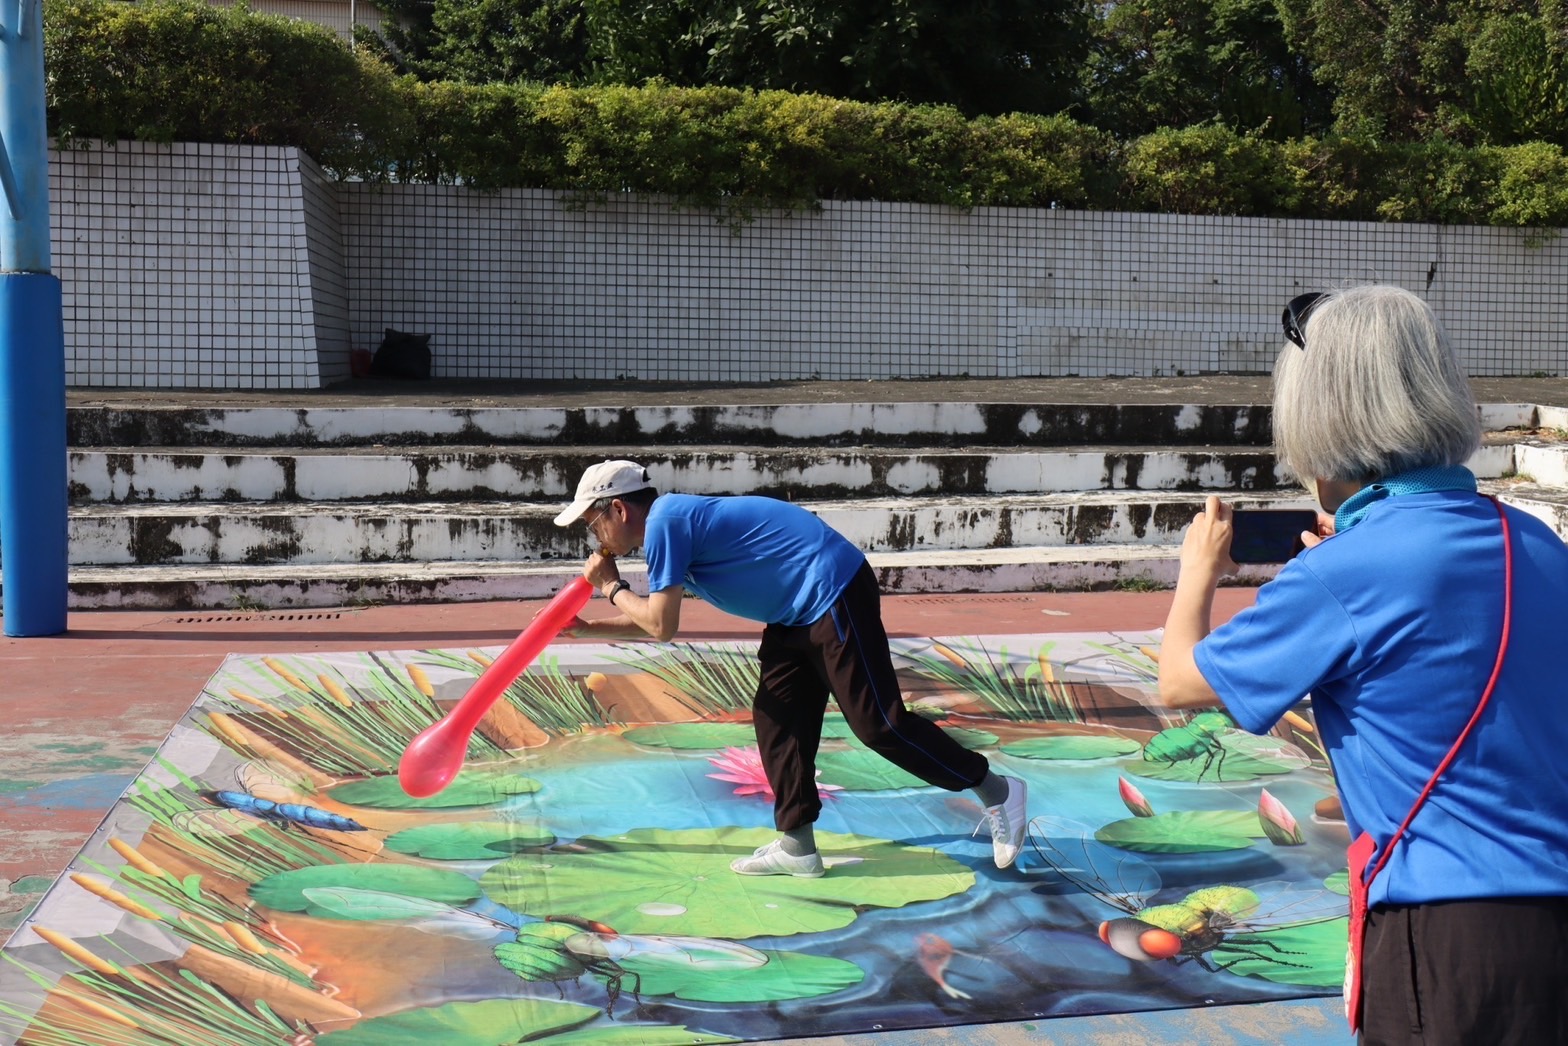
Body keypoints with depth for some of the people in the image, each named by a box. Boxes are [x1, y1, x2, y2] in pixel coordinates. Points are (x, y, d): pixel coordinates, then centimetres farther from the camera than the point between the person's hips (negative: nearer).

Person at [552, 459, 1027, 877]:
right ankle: (797, 847, 15)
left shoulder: (664, 520, -14)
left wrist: (612, 589, 1)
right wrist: (587, 627, 26)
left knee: (877, 722, -7)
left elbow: (662, 626, -15)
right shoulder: (672, 521, 16)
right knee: (777, 718, 9)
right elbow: (656, 621, 28)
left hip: (834, 594, -10)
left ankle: (997, 791, 4)